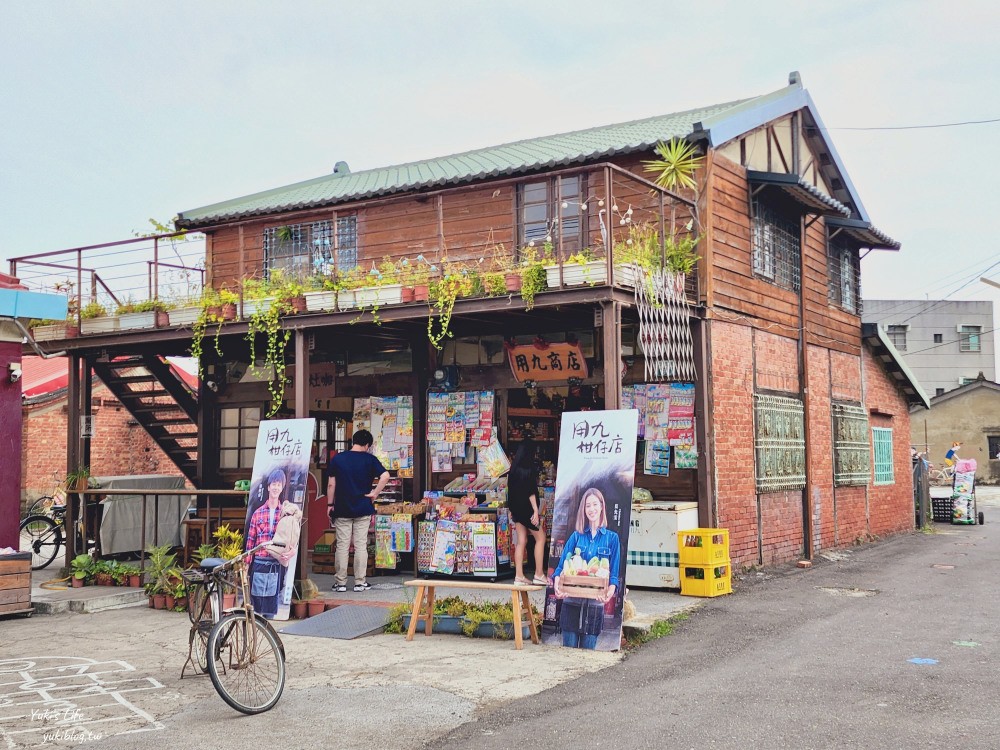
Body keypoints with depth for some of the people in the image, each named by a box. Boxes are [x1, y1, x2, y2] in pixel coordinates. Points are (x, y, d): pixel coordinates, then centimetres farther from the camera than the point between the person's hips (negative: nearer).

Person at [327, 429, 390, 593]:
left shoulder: (337, 459, 0)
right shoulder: (369, 459, -4)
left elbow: (331, 484, 0)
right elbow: (385, 476, -17)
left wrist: (330, 504, 7)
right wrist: (375, 493, -7)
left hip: (342, 509, 1)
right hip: (363, 509, -1)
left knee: (342, 546, 6)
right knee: (361, 545, 5)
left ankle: (340, 582, 10)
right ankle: (360, 582, 8)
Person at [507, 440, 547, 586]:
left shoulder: (514, 468, 10)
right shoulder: (528, 468, -14)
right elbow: (531, 491, -19)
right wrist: (536, 510, -18)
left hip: (516, 507, 8)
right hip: (526, 508, -8)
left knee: (521, 541, 9)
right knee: (540, 538, 3)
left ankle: (519, 576, 7)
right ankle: (539, 575, 2)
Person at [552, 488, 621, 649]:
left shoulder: (612, 538, 5)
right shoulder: (576, 536, 9)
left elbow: (613, 573, 1)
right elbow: (562, 565, 4)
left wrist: (610, 590, -20)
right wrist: (557, 584, -17)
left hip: (595, 601, -1)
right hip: (571, 600, 1)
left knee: (588, 650, 5)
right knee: (569, 648, 4)